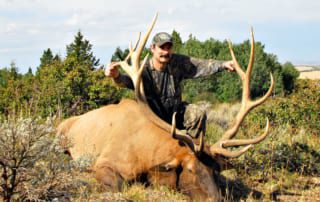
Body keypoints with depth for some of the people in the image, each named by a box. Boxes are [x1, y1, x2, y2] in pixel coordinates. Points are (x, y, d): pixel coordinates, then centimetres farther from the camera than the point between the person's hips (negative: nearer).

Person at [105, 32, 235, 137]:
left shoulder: (178, 63, -11)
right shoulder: (144, 69, -20)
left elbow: (201, 66, -16)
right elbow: (128, 80, -38)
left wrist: (223, 65, -32)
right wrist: (117, 76, -63)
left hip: (175, 112, 2)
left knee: (198, 114, -19)